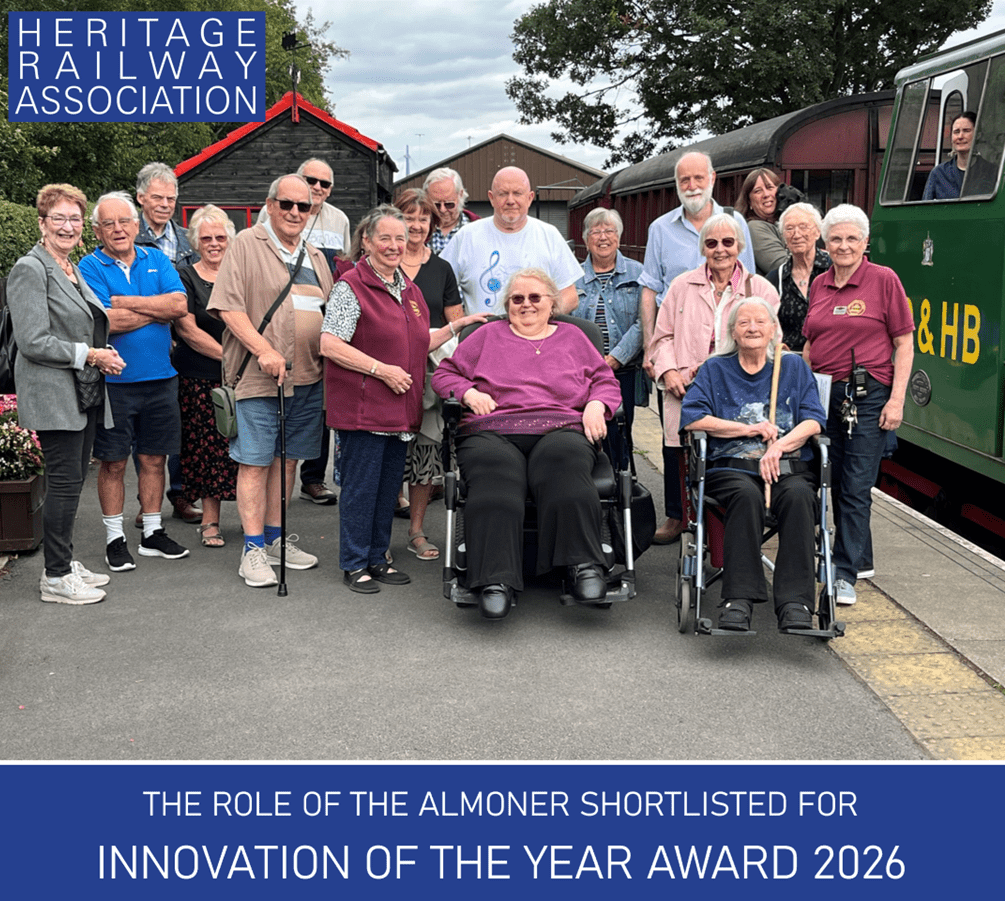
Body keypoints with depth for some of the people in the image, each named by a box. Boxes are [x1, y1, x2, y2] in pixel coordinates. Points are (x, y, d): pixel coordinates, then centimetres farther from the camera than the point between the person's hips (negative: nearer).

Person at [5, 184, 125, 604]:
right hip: (54, 396, -9)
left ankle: (65, 563, 22)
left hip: (84, 394, 9)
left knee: (73, 480, 12)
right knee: (65, 482, -6)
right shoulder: (30, 269, -9)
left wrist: (104, 353, 8)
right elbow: (34, 342, -17)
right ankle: (55, 578, 3)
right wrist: (90, 355, -15)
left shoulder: (73, 270, 18)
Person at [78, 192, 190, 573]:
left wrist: (126, 302, -14)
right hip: (113, 381, -3)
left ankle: (152, 533, 24)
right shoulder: (90, 267, -3)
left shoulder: (157, 260, 8)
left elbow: (179, 304, -9)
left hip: (160, 378, 3)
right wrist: (157, 310, -9)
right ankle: (115, 539, 17)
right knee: (113, 462, 4)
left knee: (154, 459, 11)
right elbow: (106, 322, -18)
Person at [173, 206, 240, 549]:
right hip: (201, 378, -2)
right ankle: (210, 519, 8)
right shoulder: (185, 277, 2)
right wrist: (227, 354, -13)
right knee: (208, 447, -1)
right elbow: (186, 328, -6)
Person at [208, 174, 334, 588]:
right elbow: (228, 306, -10)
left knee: (287, 459, 12)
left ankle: (275, 538, 23)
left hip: (308, 377, 6)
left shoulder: (316, 258, 18)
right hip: (258, 377, -6)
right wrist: (264, 350, -18)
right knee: (255, 461, -3)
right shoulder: (247, 245, -2)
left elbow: (330, 315, 24)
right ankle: (253, 548, 3)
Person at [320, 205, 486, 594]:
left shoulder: (409, 289, 15)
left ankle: (376, 558, 25)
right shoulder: (350, 287, -10)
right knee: (361, 486, -1)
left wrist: (457, 325, 13)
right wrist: (382, 370, -18)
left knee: (389, 485, 13)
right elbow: (330, 345, -17)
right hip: (362, 408, -7)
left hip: (400, 408, 8)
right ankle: (354, 565, 11)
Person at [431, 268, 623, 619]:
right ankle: (496, 581, -44)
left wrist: (596, 405, 2)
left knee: (564, 462, -38)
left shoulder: (571, 336, 28)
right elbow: (444, 373, 24)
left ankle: (585, 567, -39)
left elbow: (606, 381, 24)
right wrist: (468, 393, 3)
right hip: (494, 431, 0)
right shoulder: (489, 335, 26)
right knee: (495, 476, -36)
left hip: (560, 429, 0)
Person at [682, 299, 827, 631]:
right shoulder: (715, 369, 17)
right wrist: (751, 430, -3)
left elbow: (814, 421, 8)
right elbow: (692, 418, 2)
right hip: (731, 467, -1)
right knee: (747, 495, -36)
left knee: (798, 495, -34)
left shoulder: (793, 366, 20)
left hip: (789, 466, 1)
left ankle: (795, 603, -36)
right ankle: (738, 599, -37)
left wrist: (779, 446, -11)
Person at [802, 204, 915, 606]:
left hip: (867, 395, -5)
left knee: (856, 488, -5)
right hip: (823, 394, 5)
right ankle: (855, 555, 28)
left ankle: (845, 575, 0)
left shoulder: (884, 280, -4)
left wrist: (897, 399, -10)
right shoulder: (819, 285, 11)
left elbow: (904, 344, -4)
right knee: (834, 483, 11)